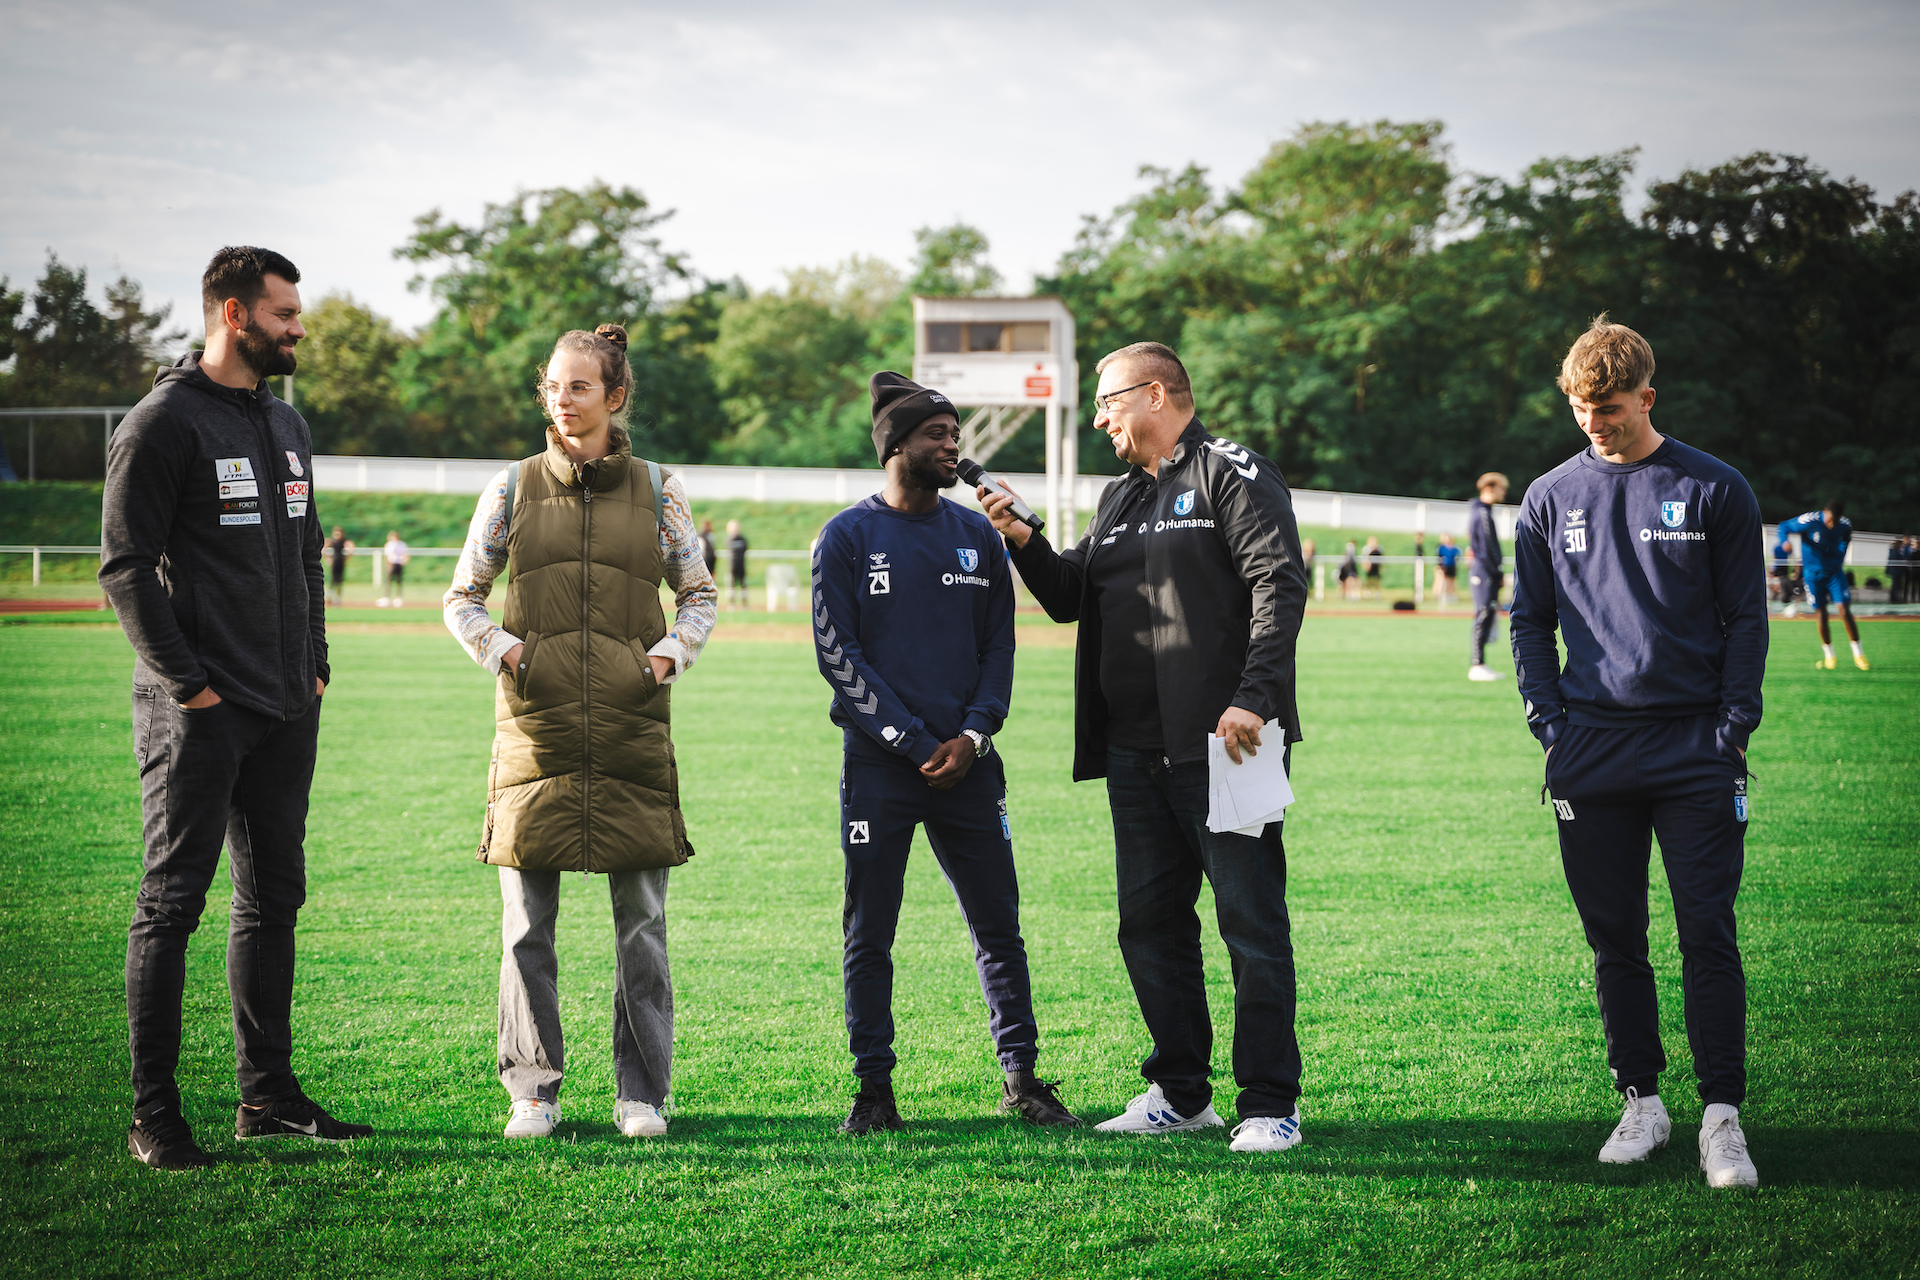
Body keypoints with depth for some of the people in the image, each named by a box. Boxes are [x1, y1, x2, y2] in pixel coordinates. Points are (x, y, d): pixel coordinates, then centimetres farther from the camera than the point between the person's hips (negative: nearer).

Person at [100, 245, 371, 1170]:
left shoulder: (287, 425, 17)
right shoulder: (163, 424, -9)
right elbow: (124, 565, -13)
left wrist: (315, 667, 14)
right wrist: (186, 680, -16)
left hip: (287, 711, 8)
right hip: (199, 713, -8)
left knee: (273, 899, 12)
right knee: (172, 903, -5)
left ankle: (268, 1092, 21)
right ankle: (154, 1112, -1)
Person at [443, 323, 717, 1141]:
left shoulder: (656, 491, 7)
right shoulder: (514, 490, 7)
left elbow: (698, 592, 15)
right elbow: (461, 598, 13)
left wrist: (672, 652, -3)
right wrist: (500, 648, -5)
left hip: (632, 730, 0)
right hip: (536, 728, 0)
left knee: (642, 921, 1)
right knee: (526, 923, 2)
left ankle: (642, 1093, 10)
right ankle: (533, 1092, 11)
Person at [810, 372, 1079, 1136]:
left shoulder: (977, 537, 11)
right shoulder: (848, 537, -1)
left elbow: (999, 645, 11)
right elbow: (836, 653, -5)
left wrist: (973, 733, -5)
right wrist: (916, 743, -10)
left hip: (967, 760, 3)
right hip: (878, 765, -3)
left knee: (998, 925, 5)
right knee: (868, 934, 1)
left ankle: (1022, 1078, 13)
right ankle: (874, 1088, 8)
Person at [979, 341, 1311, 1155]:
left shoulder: (1233, 475, -3)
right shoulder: (1119, 500, 22)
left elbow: (1279, 583, -12)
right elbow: (1070, 596, 23)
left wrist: (1253, 698, -21)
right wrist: (1023, 543, 6)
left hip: (1222, 746, -8)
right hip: (1135, 752, 8)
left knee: (1251, 921, -5)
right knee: (1150, 923, 11)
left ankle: (1270, 1104, -1)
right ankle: (1180, 1094, 20)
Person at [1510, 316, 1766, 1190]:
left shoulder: (1715, 491, 2)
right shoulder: (1551, 498, 9)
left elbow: (1746, 619, 3)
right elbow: (1529, 619, 15)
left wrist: (1733, 727, -6)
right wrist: (1548, 720, 3)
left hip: (1695, 751, -3)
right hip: (1590, 750, 3)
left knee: (1708, 936, -5)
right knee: (1614, 941, 6)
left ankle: (1722, 1117, -3)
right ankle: (1641, 1102, 16)